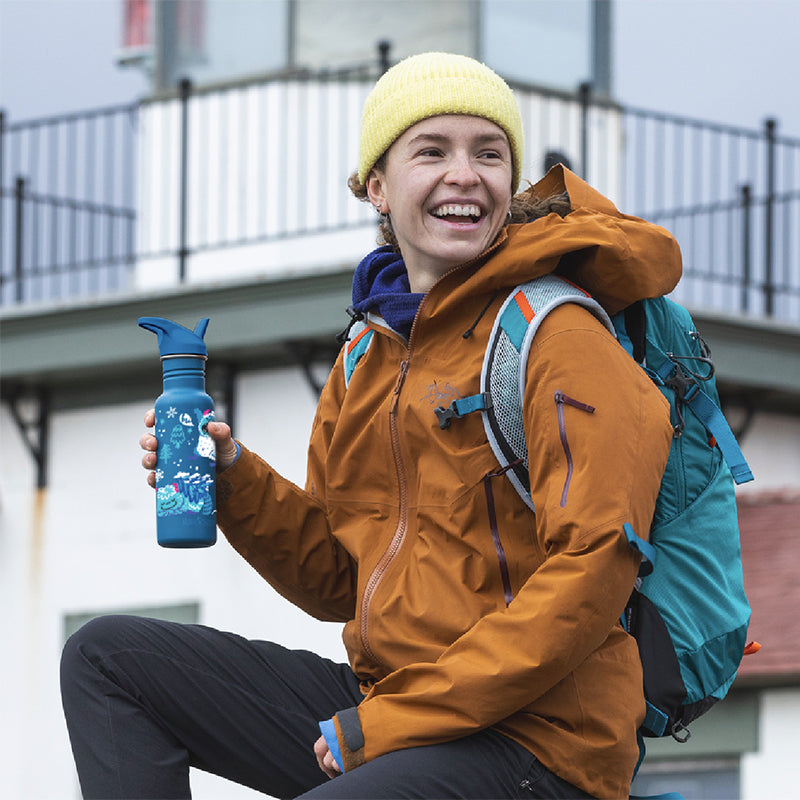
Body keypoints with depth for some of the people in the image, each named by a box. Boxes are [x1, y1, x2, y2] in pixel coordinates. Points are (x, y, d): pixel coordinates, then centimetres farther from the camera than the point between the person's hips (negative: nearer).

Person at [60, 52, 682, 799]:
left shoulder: (558, 339, -10)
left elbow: (590, 570, -19)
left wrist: (393, 722, -18)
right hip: (383, 709, 8)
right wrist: (232, 478, -1)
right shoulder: (370, 360, 14)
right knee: (106, 657, 6)